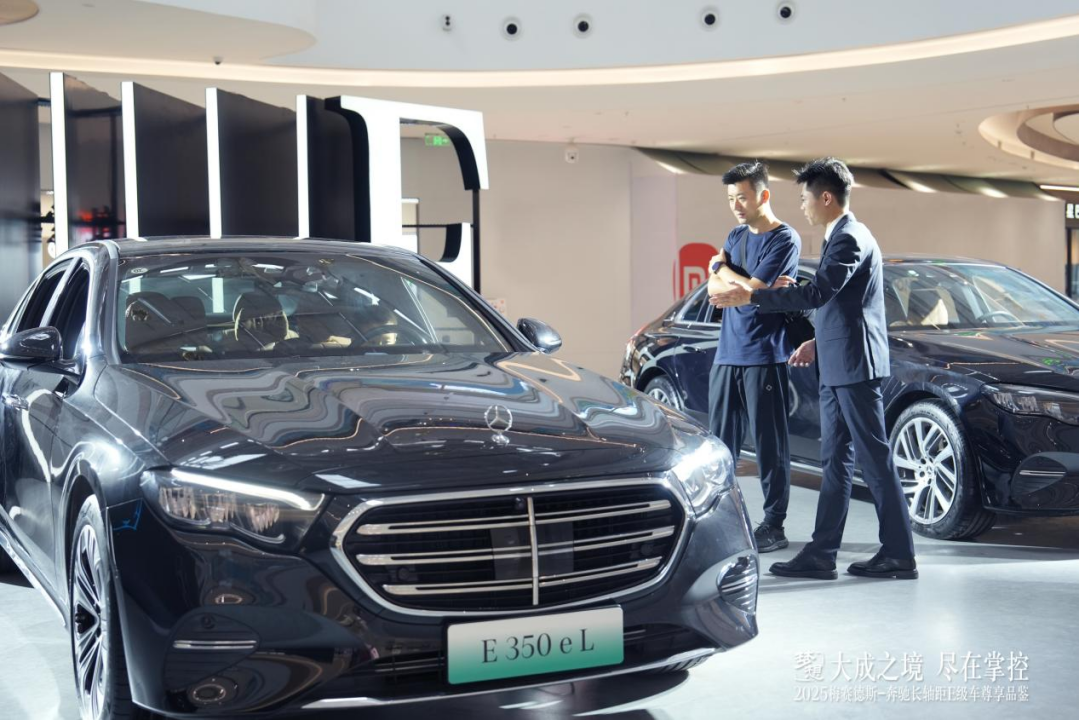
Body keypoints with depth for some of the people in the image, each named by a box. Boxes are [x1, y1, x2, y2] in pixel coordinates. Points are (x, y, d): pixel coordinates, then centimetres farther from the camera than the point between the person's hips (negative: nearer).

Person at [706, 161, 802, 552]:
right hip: (727, 354, 7)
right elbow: (713, 288, 8)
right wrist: (743, 282, -10)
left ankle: (773, 526, 6)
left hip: (764, 357, -7)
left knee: (770, 445, 0)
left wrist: (722, 268, 1)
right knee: (721, 442, 8)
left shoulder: (784, 239, -8)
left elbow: (752, 290, -16)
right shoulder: (736, 235, 16)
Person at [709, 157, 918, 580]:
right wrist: (819, 342, 19)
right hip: (837, 369, 11)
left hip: (855, 367, -11)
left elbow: (816, 294, -24)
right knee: (835, 461, 9)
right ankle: (821, 554, 12)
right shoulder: (841, 238, 18)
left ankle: (899, 555, 3)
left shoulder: (851, 239, -14)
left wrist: (752, 298, -20)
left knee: (875, 461, -5)